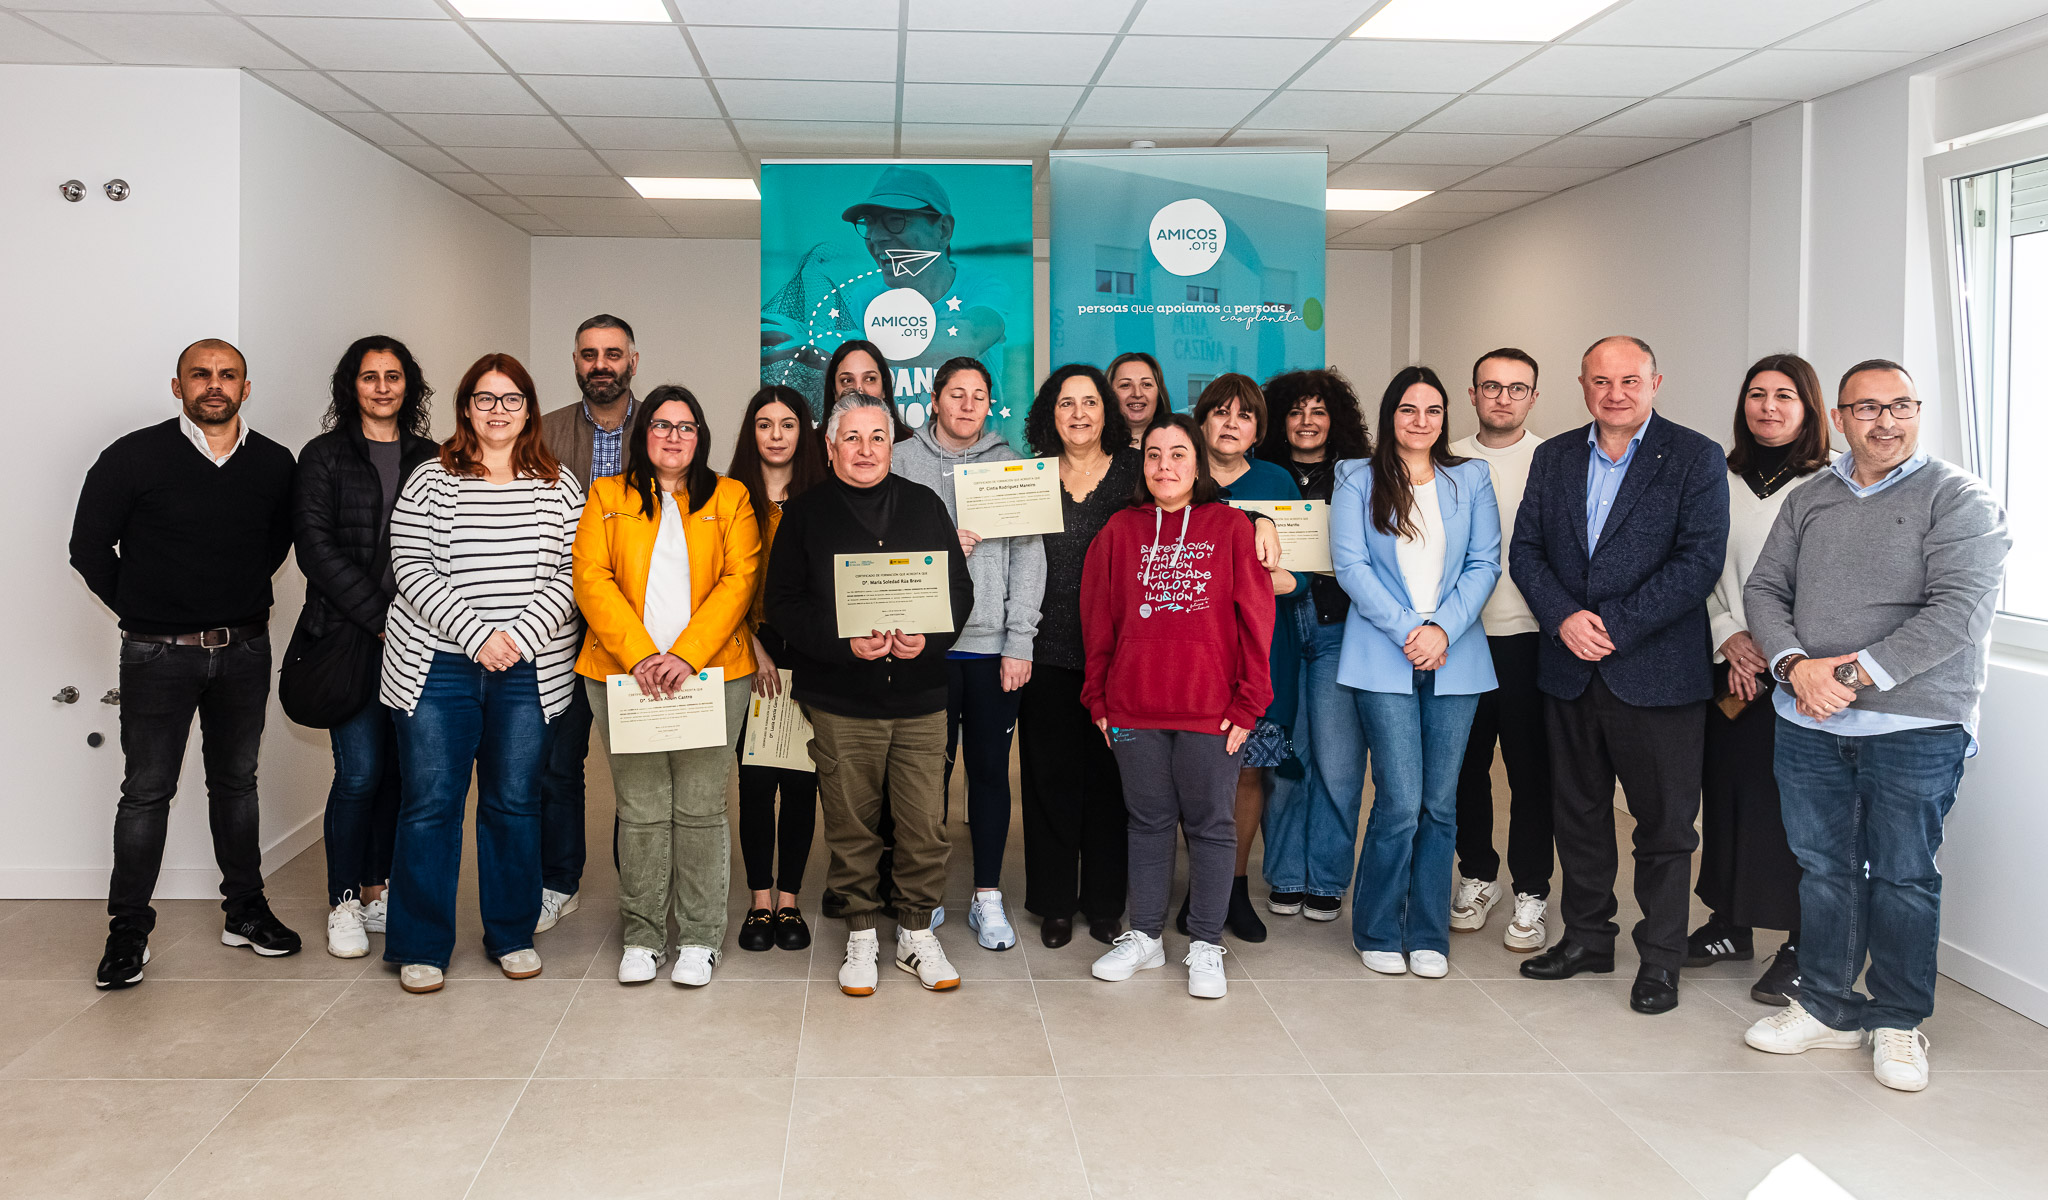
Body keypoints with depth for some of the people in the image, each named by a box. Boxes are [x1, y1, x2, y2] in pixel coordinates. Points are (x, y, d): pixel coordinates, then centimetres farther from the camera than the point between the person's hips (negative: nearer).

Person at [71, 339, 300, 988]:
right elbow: (90, 548, 0)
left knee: (236, 782, 14)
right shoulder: (134, 457, -7)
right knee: (147, 789, 2)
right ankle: (128, 928, 13)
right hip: (159, 654, -3)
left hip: (244, 649, 3)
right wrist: (142, 611, 2)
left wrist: (242, 600, 10)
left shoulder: (273, 464, 2)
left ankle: (245, 910, 24)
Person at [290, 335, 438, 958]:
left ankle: (375, 889, 19)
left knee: (398, 768, 5)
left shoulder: (430, 459, 12)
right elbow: (316, 547, -6)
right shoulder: (324, 457, 3)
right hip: (349, 634, -3)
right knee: (361, 771, -8)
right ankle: (344, 903, 7)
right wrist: (381, 617, -12)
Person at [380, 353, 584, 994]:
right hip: (438, 664, -1)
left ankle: (513, 935, 22)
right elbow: (412, 569, -4)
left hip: (530, 670, 1)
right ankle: (420, 947, 12)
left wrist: (521, 635, -12)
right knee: (430, 802, 0)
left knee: (515, 802, 7)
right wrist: (477, 635, -14)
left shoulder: (558, 486, 7)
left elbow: (572, 574, 1)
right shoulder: (432, 481, 3)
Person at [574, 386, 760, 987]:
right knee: (641, 810, 4)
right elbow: (591, 580, 0)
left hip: (710, 673, 0)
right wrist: (639, 656, -13)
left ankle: (699, 939, 12)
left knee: (700, 808, 2)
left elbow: (738, 581, -1)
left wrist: (686, 655, -13)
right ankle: (642, 937, 15)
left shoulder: (730, 498, 9)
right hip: (624, 673, 1)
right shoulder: (607, 497, 11)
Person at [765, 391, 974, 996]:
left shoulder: (924, 506, 10)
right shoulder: (805, 514, 4)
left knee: (926, 824, 2)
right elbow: (785, 604, -2)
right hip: (840, 700, -1)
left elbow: (959, 588, 9)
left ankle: (917, 931, 19)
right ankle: (861, 934, 22)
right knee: (852, 825, 6)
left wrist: (929, 638, -10)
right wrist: (845, 644, -15)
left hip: (919, 696, 2)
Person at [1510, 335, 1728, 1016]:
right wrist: (1564, 618, -11)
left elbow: (1700, 560, -12)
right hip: (1570, 672, 4)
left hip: (1656, 673, -4)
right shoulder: (1554, 457, 10)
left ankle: (1659, 959, 18)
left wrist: (1615, 626, -17)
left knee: (1664, 823, 4)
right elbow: (1525, 550, 6)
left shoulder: (1695, 459, -4)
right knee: (1578, 812, 15)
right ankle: (1587, 937, 30)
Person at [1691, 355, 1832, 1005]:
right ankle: (1730, 924, 24)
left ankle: (1801, 949, 8)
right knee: (1726, 790, 8)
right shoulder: (1722, 481, 9)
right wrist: (1728, 636, -5)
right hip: (1732, 668, 4)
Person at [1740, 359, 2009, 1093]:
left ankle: (1897, 1022, 20)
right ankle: (1828, 1009, 25)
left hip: (1914, 728, -4)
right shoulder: (1808, 501, 12)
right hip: (1808, 723, 4)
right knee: (1823, 868, 11)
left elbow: (1960, 610, -14)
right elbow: (1764, 590, 9)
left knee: (1902, 877, 5)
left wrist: (1859, 675, -18)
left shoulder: (1959, 499, -3)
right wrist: (1796, 665, -10)